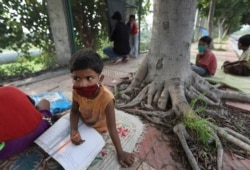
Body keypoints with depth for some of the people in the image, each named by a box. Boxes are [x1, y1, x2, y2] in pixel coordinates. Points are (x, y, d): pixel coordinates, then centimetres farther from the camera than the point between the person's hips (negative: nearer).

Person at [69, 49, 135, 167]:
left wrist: (120, 152, -27)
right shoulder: (76, 92, -29)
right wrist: (74, 131, -28)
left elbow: (112, 128, -33)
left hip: (98, 127, -4)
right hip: (83, 122, 4)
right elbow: (74, 111, -12)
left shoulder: (106, 98, -43)